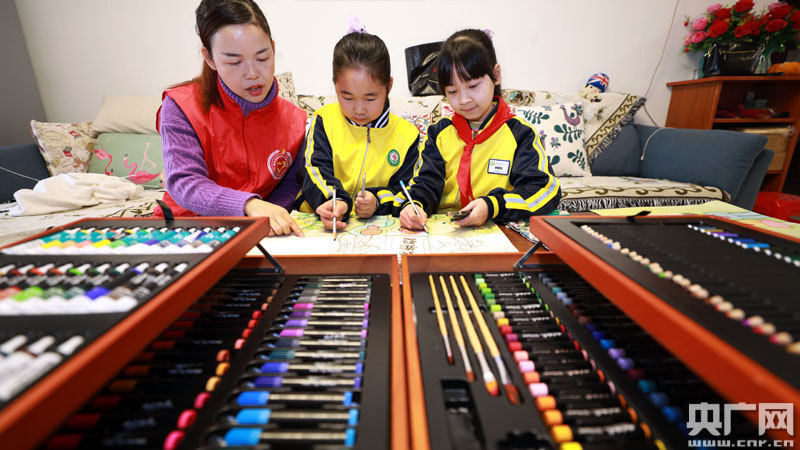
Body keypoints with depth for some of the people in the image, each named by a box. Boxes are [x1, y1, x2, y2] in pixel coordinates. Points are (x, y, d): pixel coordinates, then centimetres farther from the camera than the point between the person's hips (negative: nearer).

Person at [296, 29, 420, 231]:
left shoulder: (406, 134, 4)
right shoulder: (325, 120, 4)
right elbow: (317, 172, -7)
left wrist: (377, 202, -19)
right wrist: (335, 201, -27)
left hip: (378, 226, 0)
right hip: (321, 221, 1)